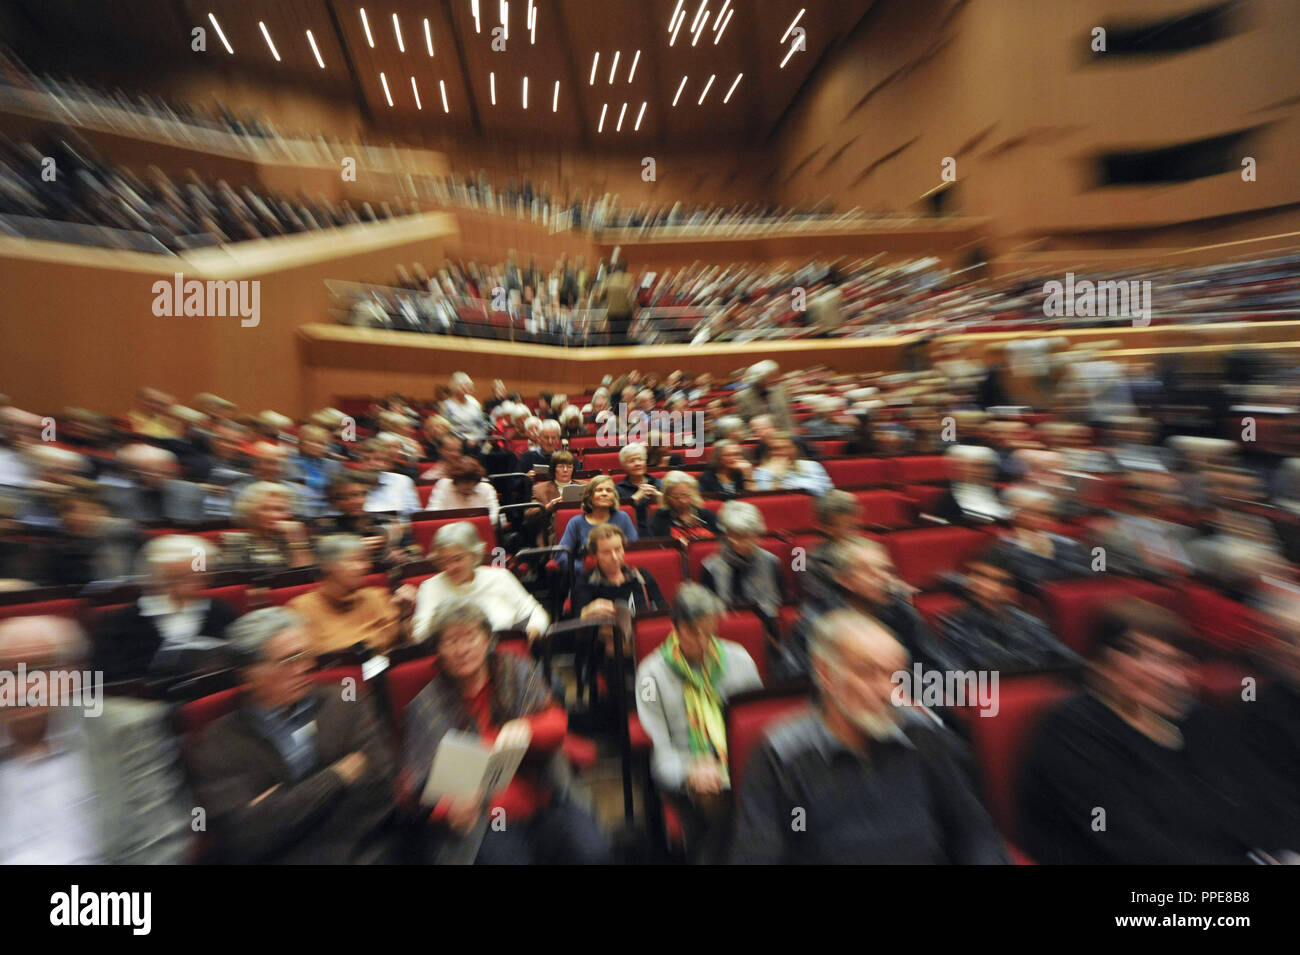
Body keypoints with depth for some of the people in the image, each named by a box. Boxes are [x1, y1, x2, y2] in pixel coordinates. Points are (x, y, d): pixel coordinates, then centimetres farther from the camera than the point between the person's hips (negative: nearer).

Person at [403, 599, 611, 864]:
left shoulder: (518, 672, 4)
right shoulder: (425, 706, 1)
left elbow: (558, 722, -1)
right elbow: (419, 784, 0)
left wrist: (526, 729, -23)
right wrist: (449, 807, -21)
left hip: (546, 804, 1)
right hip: (480, 820, 0)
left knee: (593, 851, -19)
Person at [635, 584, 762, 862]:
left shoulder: (738, 659, 3)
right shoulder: (652, 672, -5)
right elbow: (660, 744, -5)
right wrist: (692, 770, -23)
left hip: (737, 762, 3)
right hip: (681, 766, -3)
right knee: (709, 796, -30)